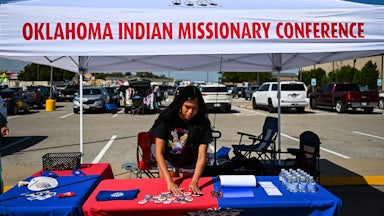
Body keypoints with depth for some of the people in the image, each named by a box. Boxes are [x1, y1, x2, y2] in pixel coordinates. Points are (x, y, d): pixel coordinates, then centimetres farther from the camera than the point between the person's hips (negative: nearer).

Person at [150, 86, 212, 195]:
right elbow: (159, 153, -27)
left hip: (189, 165, 1)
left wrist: (194, 182, -41)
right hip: (167, 162, 0)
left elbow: (202, 156, -26)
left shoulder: (202, 123, -24)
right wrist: (169, 181, -37)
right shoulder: (167, 119, -26)